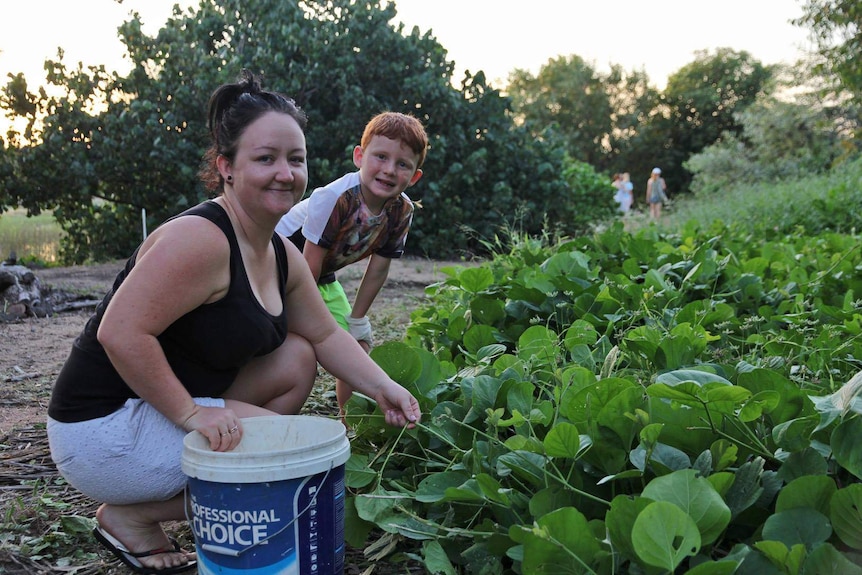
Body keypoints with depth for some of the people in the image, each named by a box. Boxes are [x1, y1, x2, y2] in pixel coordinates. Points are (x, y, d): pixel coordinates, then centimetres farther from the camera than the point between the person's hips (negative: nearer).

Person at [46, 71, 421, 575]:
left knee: (297, 359, 4)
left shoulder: (283, 255, 6)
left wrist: (382, 387, -2)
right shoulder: (200, 239, -24)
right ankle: (130, 516, 1)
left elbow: (326, 335, 12)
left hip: (175, 404, 9)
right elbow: (121, 333, -30)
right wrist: (190, 413, -27)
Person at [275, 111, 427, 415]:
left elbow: (378, 269, -5)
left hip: (323, 277, 7)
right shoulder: (335, 198, -35)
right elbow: (310, 263, -27)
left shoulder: (401, 211, -15)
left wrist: (356, 321, 0)